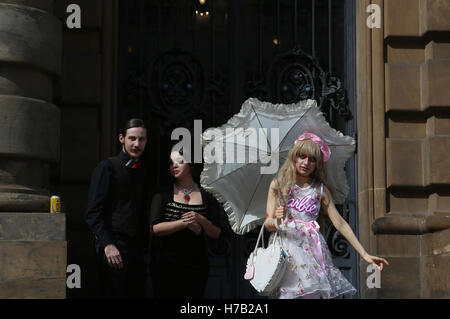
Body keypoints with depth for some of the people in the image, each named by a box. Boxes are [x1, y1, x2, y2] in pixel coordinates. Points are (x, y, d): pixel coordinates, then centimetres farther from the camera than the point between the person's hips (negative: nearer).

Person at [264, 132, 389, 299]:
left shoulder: (320, 190, 8)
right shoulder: (278, 185, 7)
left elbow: (340, 223, 7)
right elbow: (268, 224, 5)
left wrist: (365, 254, 2)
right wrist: (276, 221, -20)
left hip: (311, 250, 1)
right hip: (285, 249, -1)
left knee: (312, 293, -12)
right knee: (285, 295, -13)